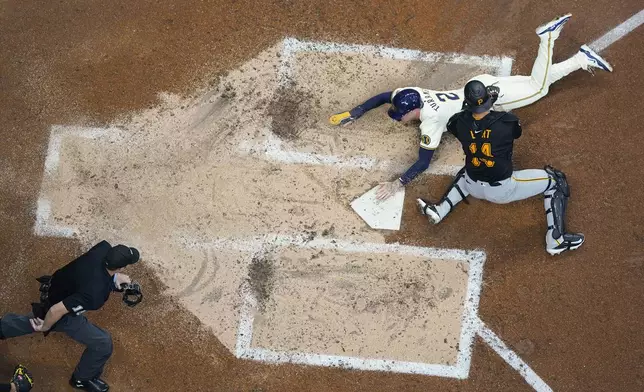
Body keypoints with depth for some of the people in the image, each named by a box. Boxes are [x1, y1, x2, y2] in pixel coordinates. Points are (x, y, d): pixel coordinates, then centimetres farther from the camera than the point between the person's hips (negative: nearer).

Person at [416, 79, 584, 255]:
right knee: (555, 181, 10)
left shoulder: (460, 122, -15)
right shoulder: (508, 121, -23)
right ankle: (556, 240, 5)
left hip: (474, 188, 4)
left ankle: (440, 210, 28)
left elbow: (451, 124, 13)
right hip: (502, 190, -4)